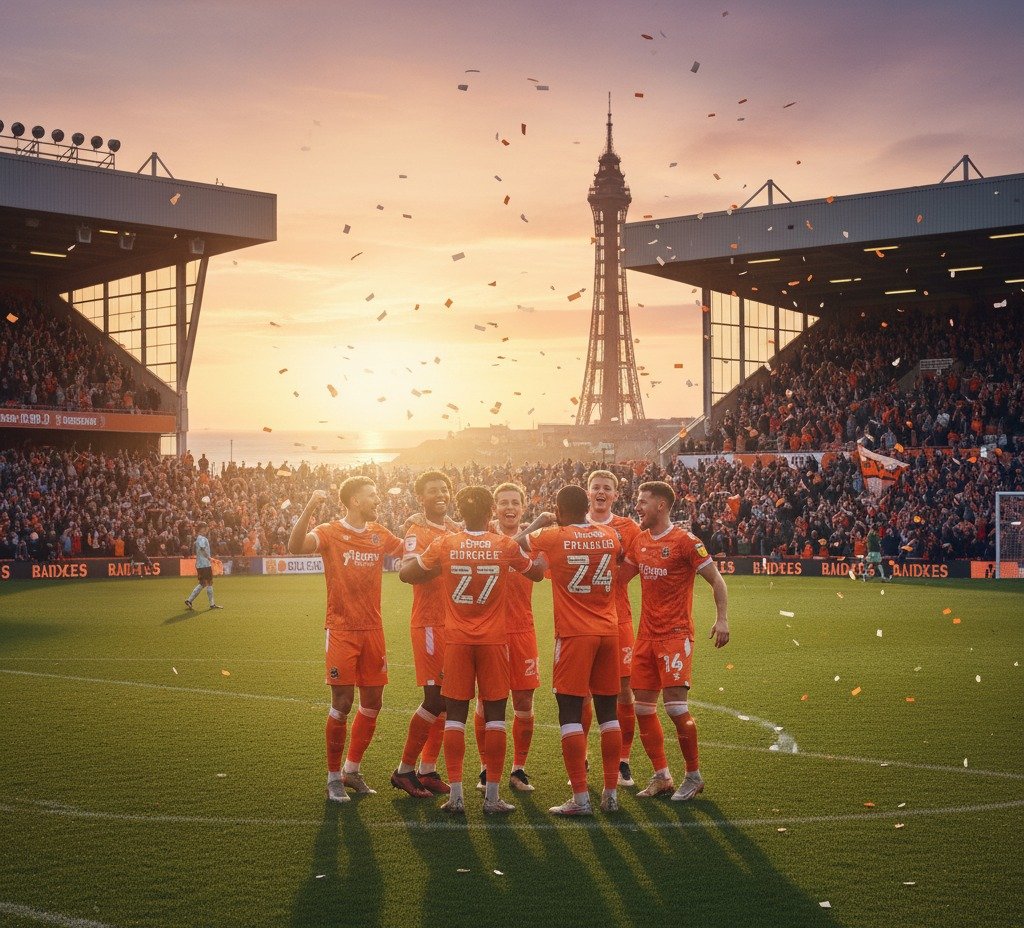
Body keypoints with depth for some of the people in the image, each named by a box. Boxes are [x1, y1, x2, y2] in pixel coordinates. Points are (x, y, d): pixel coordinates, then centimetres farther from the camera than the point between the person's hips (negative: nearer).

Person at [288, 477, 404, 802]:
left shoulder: (379, 534, 9)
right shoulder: (331, 533, -8)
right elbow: (295, 546, -28)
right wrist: (309, 509, -40)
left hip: (373, 629, 6)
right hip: (342, 631, -6)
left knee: (372, 703, 9)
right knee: (342, 704, -5)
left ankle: (352, 769, 24)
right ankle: (333, 778, 8)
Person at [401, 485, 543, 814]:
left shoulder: (443, 545, -4)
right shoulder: (506, 546, -4)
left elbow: (407, 574, 8)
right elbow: (537, 572, 14)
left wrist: (434, 570, 25)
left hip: (457, 640, 1)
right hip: (494, 640, 0)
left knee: (455, 715, 6)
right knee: (494, 716, 5)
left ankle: (456, 794, 3)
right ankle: (493, 796, 4)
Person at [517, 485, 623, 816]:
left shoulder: (553, 537, -7)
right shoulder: (610, 536, 5)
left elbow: (517, 541, 10)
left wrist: (539, 522, 27)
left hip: (574, 635, -4)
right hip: (609, 631, 5)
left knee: (570, 712, -1)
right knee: (607, 712, 11)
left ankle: (581, 797, -5)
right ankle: (611, 793, 15)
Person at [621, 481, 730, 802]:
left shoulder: (685, 541, -10)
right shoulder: (639, 541, 11)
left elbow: (716, 580, -8)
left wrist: (722, 619, -18)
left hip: (675, 634, -7)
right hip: (646, 635, 7)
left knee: (676, 706, -11)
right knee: (643, 707, 6)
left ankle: (694, 776, 5)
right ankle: (661, 776, 17)